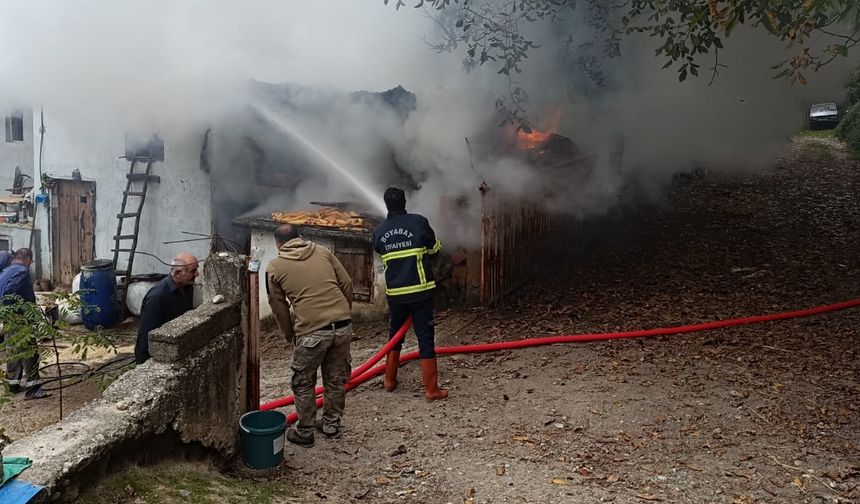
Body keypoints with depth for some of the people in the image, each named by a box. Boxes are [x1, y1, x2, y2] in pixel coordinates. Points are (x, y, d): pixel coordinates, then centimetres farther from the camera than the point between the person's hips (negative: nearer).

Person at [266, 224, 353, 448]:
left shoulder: (275, 267, 6)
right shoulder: (322, 251, 12)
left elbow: (279, 307, 10)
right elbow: (347, 283, 9)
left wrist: (290, 335, 22)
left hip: (311, 331, -4)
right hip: (342, 325, 4)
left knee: (304, 384, 15)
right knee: (336, 378, 19)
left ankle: (304, 432, 26)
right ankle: (331, 425, 34)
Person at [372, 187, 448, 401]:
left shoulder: (378, 231, 2)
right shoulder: (419, 222, -7)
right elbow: (435, 249, 4)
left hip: (395, 292, 4)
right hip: (420, 290, -3)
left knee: (395, 335, 21)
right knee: (425, 338, 1)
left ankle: (390, 380, 31)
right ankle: (431, 389, 3)